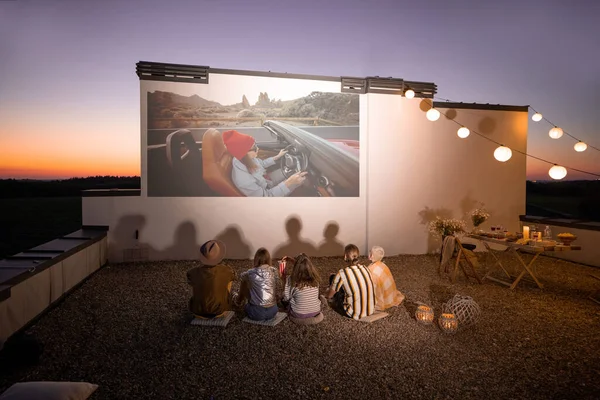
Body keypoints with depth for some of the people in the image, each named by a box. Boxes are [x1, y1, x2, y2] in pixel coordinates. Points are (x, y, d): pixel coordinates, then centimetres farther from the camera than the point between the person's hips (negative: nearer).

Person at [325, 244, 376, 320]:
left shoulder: (342, 274, -21)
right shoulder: (365, 268, -5)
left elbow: (329, 296, -8)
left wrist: (326, 296, 18)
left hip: (355, 314, -5)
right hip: (371, 310, 5)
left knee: (332, 277, 7)